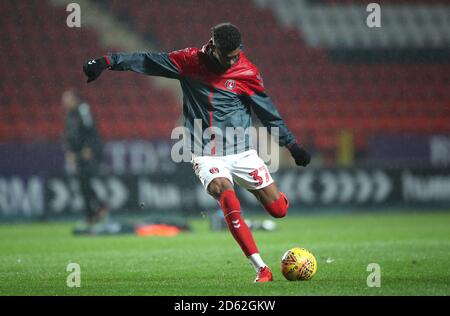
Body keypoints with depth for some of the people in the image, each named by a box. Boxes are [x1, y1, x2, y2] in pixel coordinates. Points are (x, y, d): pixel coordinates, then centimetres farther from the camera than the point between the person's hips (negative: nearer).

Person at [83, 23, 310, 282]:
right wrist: (107, 62, -1)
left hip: (241, 151, 1)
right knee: (227, 199, -28)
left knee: (279, 210, -5)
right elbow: (147, 61, 4)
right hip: (206, 155, -1)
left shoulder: (247, 73, -3)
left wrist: (292, 145, 7)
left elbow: (268, 112, 6)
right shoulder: (190, 61, -2)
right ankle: (261, 269, -23)